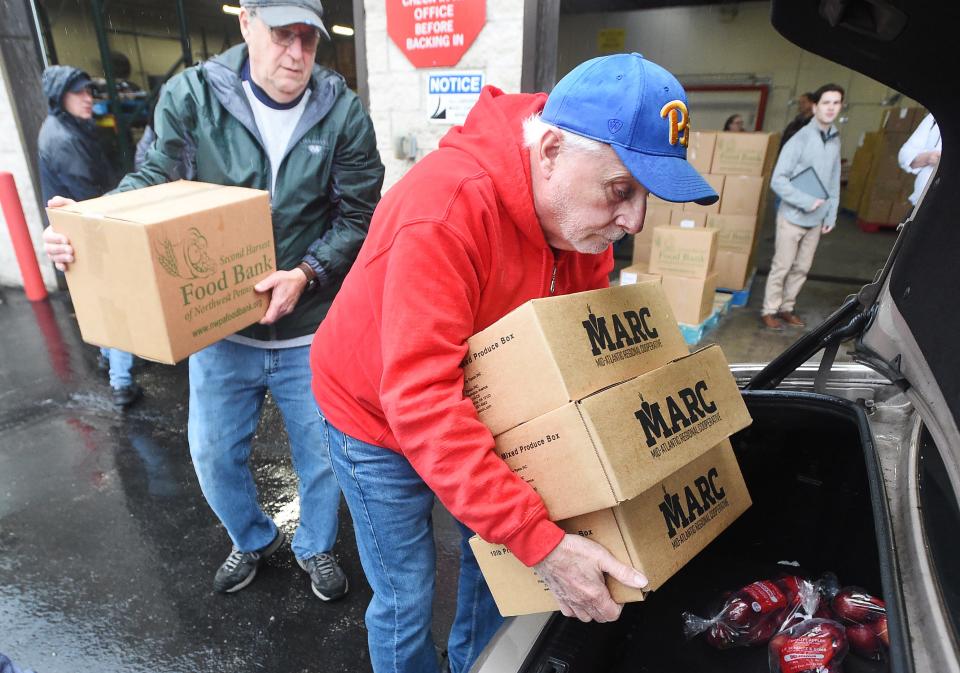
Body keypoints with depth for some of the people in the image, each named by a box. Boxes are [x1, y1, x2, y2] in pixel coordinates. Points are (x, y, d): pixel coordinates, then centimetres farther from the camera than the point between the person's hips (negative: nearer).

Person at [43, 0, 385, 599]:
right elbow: (151, 180, 0)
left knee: (321, 454, 15)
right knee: (214, 453, 18)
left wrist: (307, 273, -21)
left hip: (311, 331, -1)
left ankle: (317, 547, 46)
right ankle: (254, 540, 50)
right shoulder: (191, 96, -7)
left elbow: (359, 215, -7)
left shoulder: (343, 112, -9)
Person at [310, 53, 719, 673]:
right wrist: (541, 540, -39)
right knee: (407, 601, 7)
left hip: (484, 416, 7)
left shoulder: (583, 214, -11)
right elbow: (421, 400, -39)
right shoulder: (447, 208, -35)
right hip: (378, 420, -6)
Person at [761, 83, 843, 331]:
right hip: (793, 216, -6)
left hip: (817, 219, 6)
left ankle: (786, 307, 25)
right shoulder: (800, 139, -12)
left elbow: (834, 181, 13)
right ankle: (769, 310, 12)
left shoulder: (835, 139, 7)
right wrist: (807, 201, -18)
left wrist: (831, 215, 8)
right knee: (782, 267, 1)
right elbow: (778, 180, -16)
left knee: (802, 268, 12)